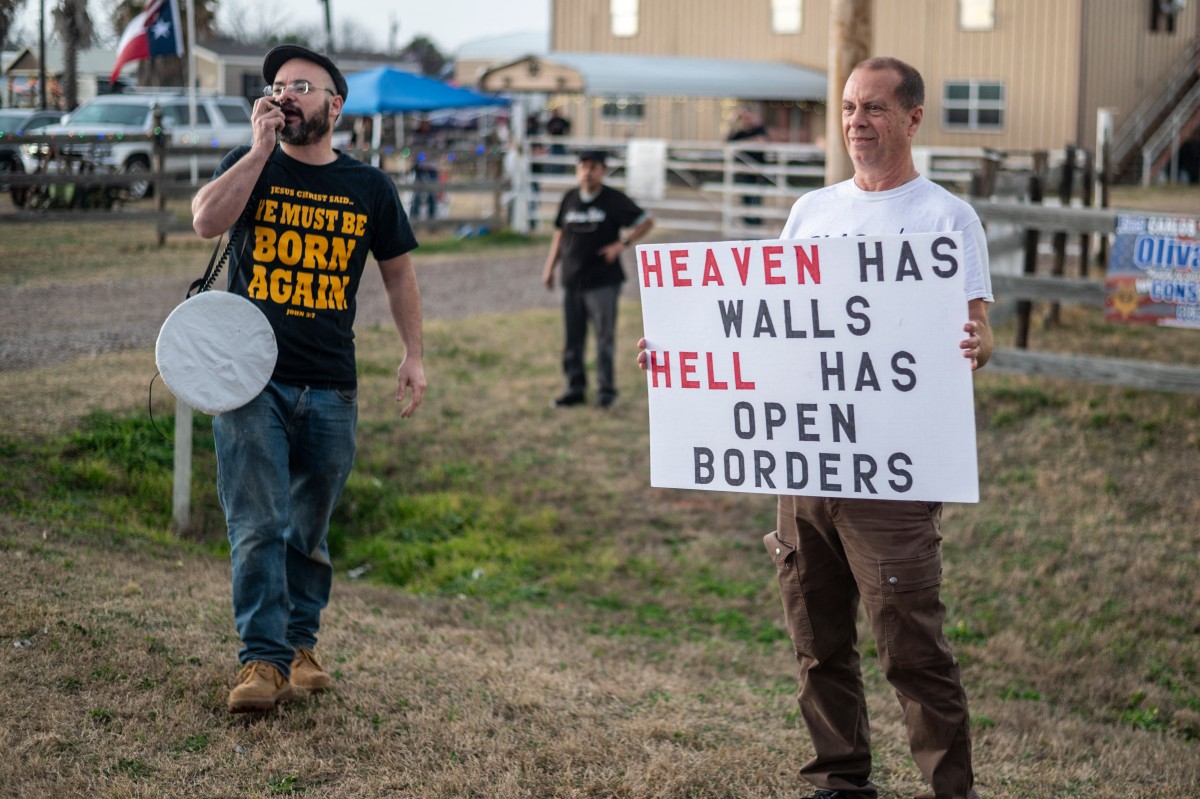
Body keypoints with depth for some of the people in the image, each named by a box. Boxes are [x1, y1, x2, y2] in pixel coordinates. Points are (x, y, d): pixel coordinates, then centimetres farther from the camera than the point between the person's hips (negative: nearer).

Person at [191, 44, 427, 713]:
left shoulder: (369, 187, 8)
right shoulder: (251, 167, 4)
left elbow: (399, 271, 16)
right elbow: (206, 221, -15)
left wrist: (414, 355, 9)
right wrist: (261, 148, -17)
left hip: (331, 388, 2)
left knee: (311, 528, 11)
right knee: (257, 525, -10)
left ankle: (301, 645, 24)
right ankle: (263, 659, -9)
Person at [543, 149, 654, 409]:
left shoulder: (614, 200, -3)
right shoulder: (570, 198, 11)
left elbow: (646, 222, 0)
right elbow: (559, 234, 20)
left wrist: (622, 244, -10)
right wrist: (550, 267, 15)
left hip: (603, 281, -5)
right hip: (572, 281, 5)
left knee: (604, 337, -4)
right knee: (572, 339, 7)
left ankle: (607, 390, 5)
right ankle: (575, 388, 16)